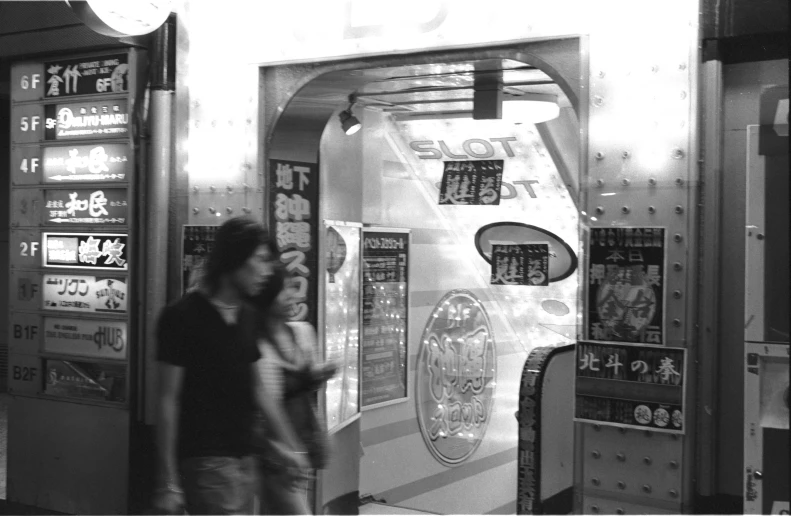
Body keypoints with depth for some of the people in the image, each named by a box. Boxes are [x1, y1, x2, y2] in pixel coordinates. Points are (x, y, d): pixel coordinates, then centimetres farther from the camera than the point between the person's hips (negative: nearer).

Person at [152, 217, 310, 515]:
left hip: (244, 456, 7)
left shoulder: (249, 317, 10)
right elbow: (168, 401, -11)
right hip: (205, 461, -7)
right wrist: (168, 482, -13)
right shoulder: (182, 317, -10)